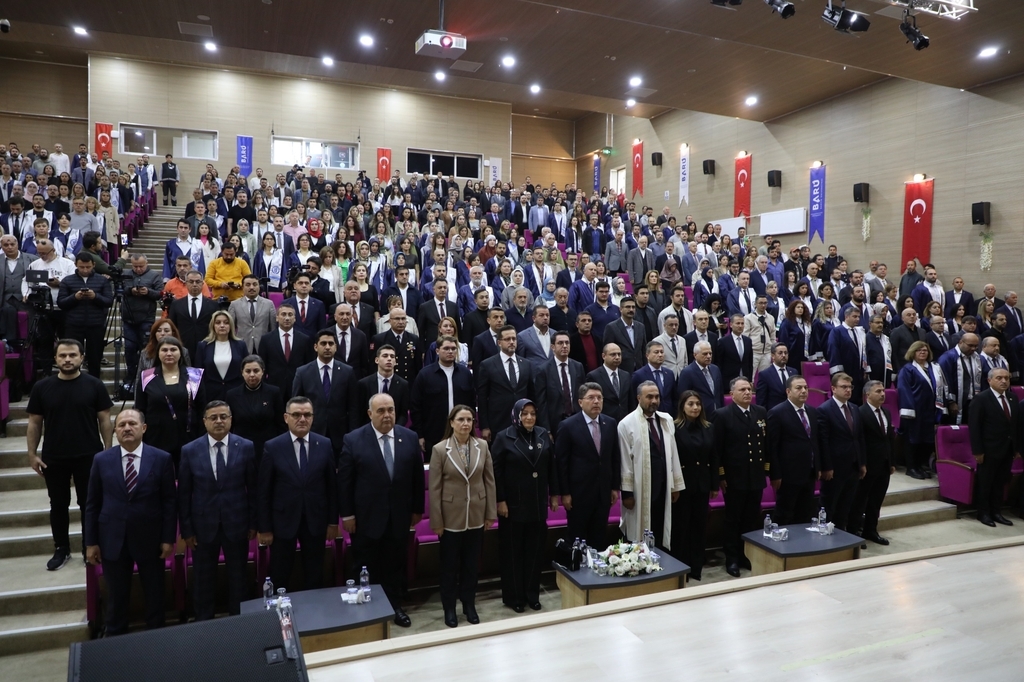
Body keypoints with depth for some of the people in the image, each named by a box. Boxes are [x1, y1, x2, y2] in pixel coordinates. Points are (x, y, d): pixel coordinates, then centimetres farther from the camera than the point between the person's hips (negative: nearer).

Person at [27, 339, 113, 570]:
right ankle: (61, 549, 27)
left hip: (89, 456, -2)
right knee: (58, 504, 13)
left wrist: (108, 451, -7)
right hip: (54, 458, 2)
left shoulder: (94, 385, -5)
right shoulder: (42, 387, 0)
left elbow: (104, 420, -2)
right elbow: (34, 423, 5)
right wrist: (32, 454, 0)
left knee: (89, 504, 8)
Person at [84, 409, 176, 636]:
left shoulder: (161, 459, -6)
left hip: (150, 538, -1)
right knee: (116, 598, 13)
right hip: (112, 539, 1)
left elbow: (169, 502, -4)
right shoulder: (101, 460, -1)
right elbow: (92, 504, 3)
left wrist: (168, 539, -6)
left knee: (154, 597, 13)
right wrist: (90, 542, 1)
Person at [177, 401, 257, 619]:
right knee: (203, 580, 14)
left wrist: (253, 523, -1)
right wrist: (186, 529, -2)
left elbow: (253, 488, -1)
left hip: (236, 524, 0)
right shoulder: (190, 451, -5)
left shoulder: (246, 447, -6)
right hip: (203, 526, 0)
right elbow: (184, 494, -1)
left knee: (238, 578, 13)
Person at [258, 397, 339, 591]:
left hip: (316, 521, 2)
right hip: (283, 521, -1)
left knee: (314, 577, 16)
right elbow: (263, 491, -5)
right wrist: (264, 527, -5)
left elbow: (332, 485, 2)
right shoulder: (272, 447, -8)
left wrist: (333, 521, 2)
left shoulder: (325, 445, -3)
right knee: (279, 578, 12)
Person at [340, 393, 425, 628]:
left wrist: (417, 509, 6)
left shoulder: (410, 438, 0)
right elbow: (344, 480, -6)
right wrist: (347, 514, -7)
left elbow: (417, 476, 5)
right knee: (365, 566, 10)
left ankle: (395, 607, 30)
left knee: (396, 564, 13)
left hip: (399, 516, 3)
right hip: (366, 517, -2)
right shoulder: (353, 440, -8)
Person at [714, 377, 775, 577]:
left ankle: (749, 555, 28)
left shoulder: (761, 412, 6)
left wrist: (772, 472, 8)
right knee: (733, 520, 8)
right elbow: (717, 448, -10)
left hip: (756, 477, 4)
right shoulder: (722, 415, -9)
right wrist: (720, 476, -13)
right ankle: (732, 559, 18)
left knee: (752, 520, 13)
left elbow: (768, 444, 8)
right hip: (734, 478, -4)